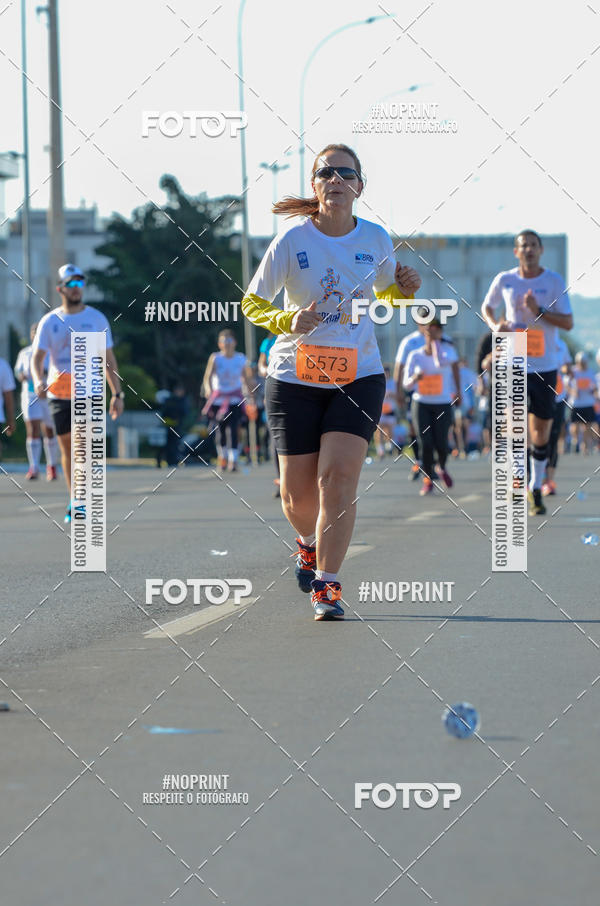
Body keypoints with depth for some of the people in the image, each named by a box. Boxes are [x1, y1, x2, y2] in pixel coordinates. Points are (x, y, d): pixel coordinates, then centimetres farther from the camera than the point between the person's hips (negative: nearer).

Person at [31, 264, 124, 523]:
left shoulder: (96, 319, 5)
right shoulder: (50, 321, 5)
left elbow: (108, 360, 8)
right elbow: (37, 357, -1)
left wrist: (117, 394, 3)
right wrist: (38, 380, -23)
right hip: (58, 393, 2)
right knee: (67, 448, 7)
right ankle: (75, 499, 18)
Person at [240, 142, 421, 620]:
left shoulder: (376, 239, -1)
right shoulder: (292, 241, -9)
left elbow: (388, 293, 18)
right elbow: (252, 303, -3)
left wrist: (406, 289, -5)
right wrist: (288, 321, -22)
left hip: (359, 375, 1)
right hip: (295, 378, -1)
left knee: (338, 477, -16)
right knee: (299, 494, 4)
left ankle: (327, 584, -9)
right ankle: (310, 543, 39)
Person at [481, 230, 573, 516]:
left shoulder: (554, 281, -2)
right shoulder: (505, 280, 2)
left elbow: (568, 323, -6)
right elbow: (487, 306, 19)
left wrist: (538, 311, -21)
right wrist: (495, 325, -2)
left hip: (545, 366, 0)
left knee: (541, 433, 7)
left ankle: (536, 489, 22)